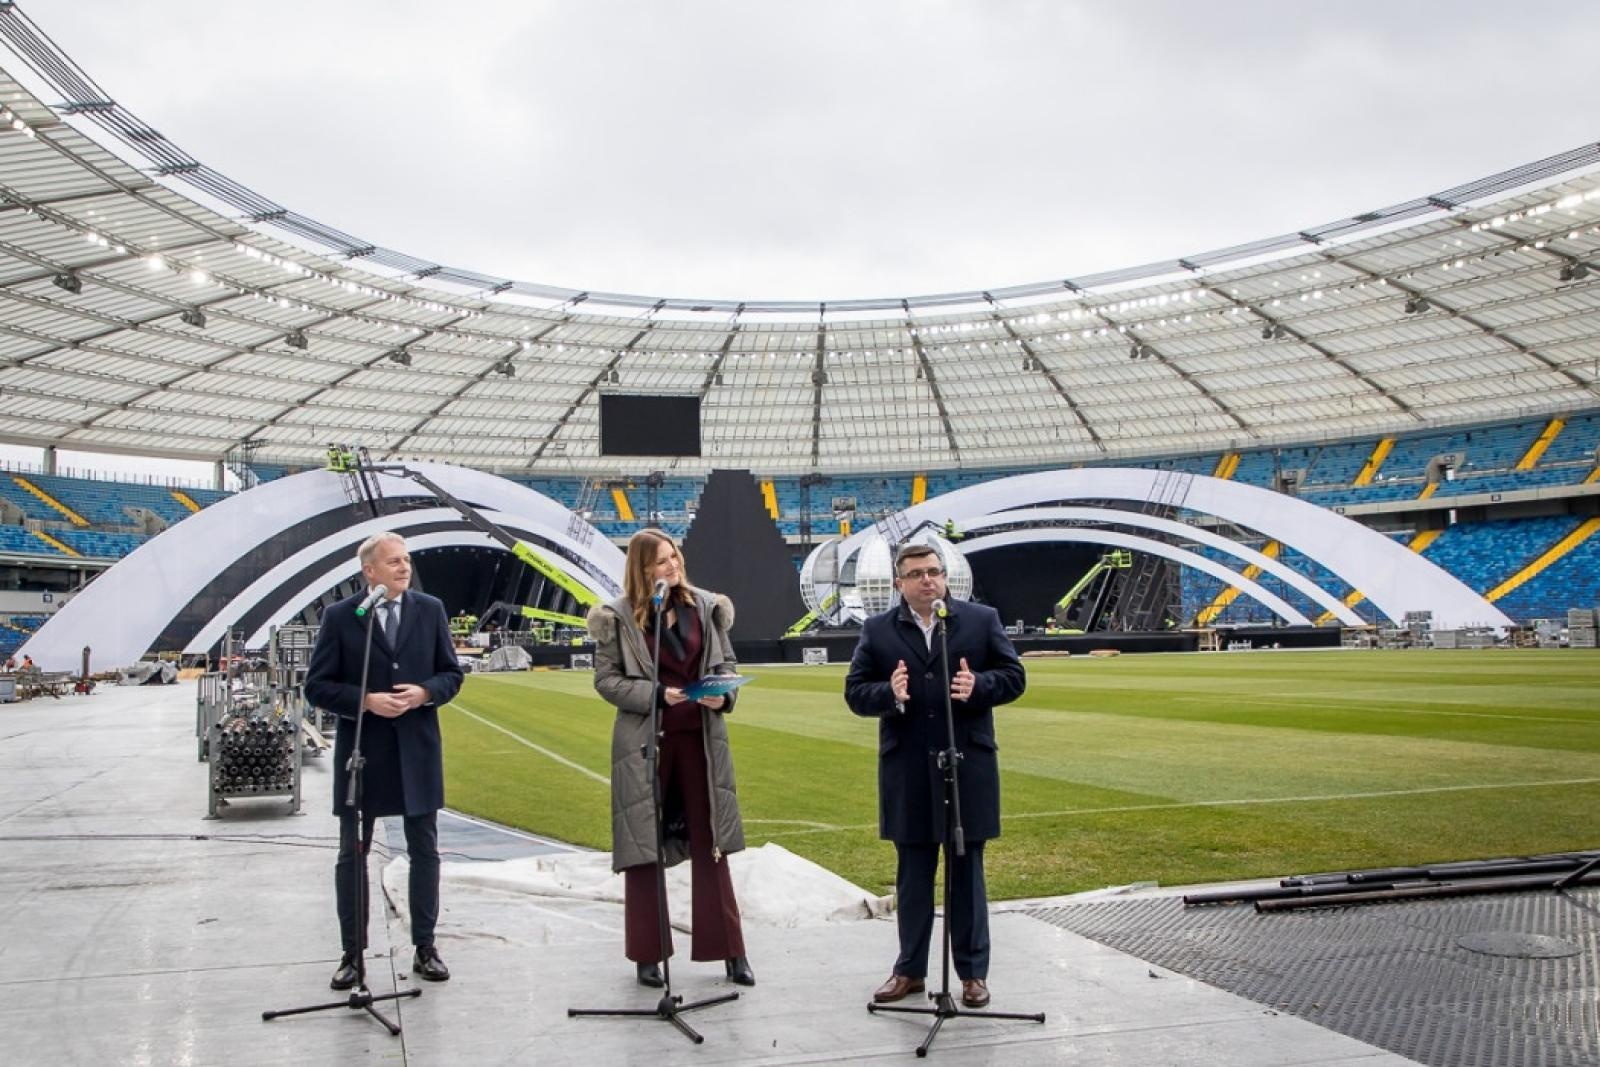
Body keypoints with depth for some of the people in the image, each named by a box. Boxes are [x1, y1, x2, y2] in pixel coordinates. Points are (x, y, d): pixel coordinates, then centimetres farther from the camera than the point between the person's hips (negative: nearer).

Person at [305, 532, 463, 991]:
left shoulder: (430, 609, 2)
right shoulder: (340, 616, -4)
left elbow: (451, 673, 6)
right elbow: (317, 686, -4)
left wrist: (425, 692, -14)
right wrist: (367, 701, -18)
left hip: (417, 749, 2)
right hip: (361, 750, -2)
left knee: (424, 850, 9)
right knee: (352, 855, 7)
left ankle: (424, 947, 21)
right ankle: (352, 953, 19)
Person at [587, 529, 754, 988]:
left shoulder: (706, 606, 3)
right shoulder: (618, 616, -5)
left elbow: (725, 661, 12)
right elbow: (605, 679, -3)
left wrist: (723, 694, -9)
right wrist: (656, 695, -17)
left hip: (700, 737, 2)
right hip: (645, 740, -2)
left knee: (710, 843, 7)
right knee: (643, 846, 6)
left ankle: (730, 952, 15)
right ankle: (647, 955, 18)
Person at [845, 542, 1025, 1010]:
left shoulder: (982, 619, 3)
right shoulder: (877, 630, 4)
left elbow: (1013, 677, 2)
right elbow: (855, 691, 1)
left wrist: (978, 686, -18)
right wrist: (889, 693, -20)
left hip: (967, 765, -1)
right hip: (907, 771, 1)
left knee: (967, 873, 8)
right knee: (912, 875, 11)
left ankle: (973, 973, 19)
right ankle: (910, 970, 24)